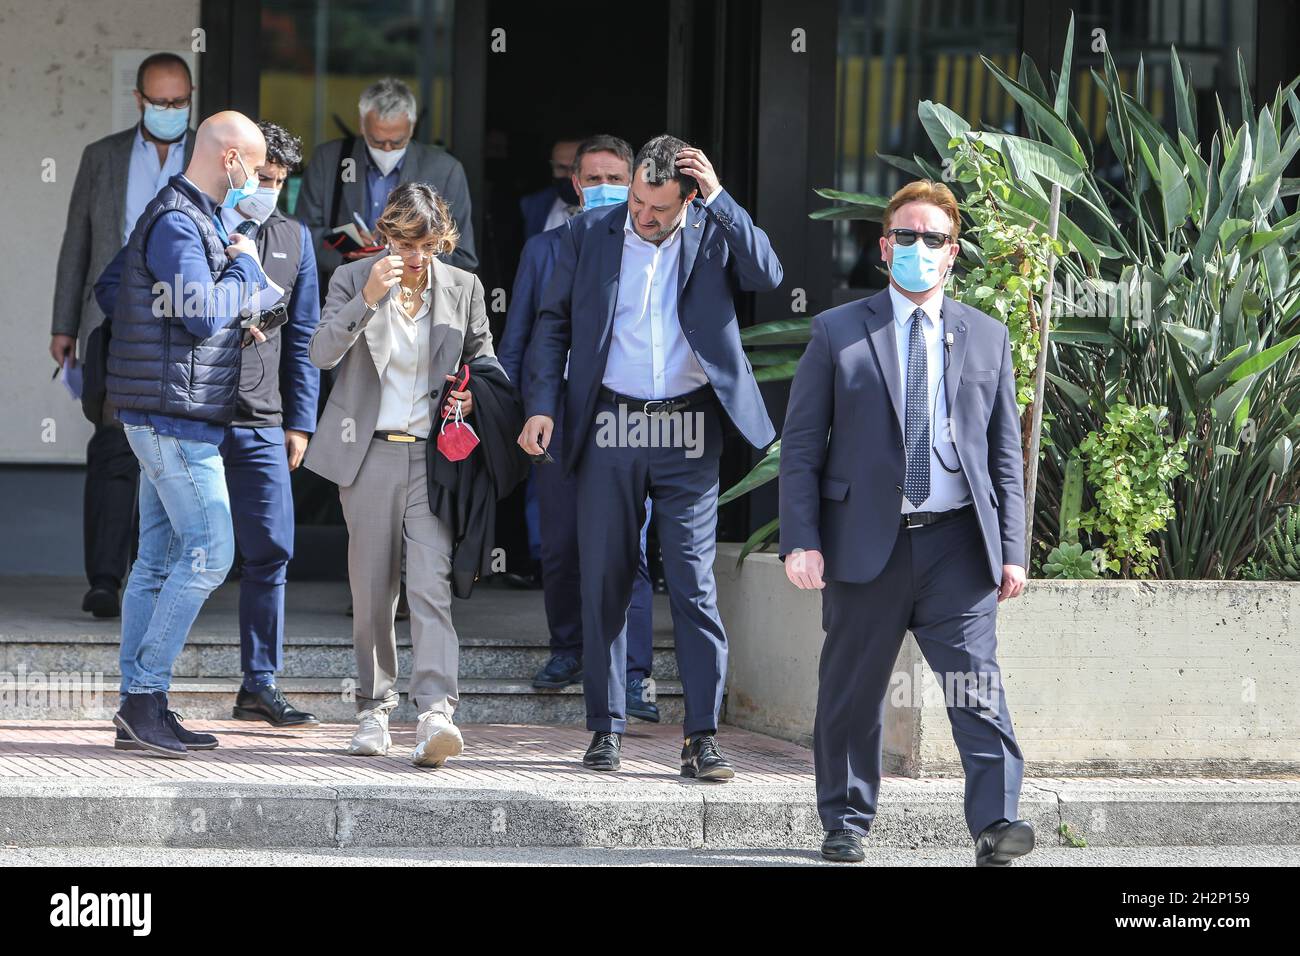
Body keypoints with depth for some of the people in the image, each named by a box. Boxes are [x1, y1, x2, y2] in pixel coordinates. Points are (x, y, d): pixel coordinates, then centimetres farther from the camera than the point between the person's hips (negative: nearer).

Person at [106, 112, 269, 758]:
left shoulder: (192, 218, 20)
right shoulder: (177, 223, -13)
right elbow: (202, 314, -21)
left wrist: (236, 321, 12)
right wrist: (244, 266, -6)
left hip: (170, 419, 11)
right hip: (176, 414, -11)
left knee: (159, 559, 8)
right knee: (209, 553, -12)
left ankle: (140, 704, 9)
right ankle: (145, 694, -11)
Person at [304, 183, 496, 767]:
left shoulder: (462, 288, 5)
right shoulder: (353, 280, 1)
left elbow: (483, 356, 19)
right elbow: (322, 353, -11)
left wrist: (473, 394, -3)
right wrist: (367, 299, -23)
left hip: (435, 456, 0)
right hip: (369, 453, 0)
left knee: (432, 584, -15)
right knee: (372, 591, 6)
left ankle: (435, 712, -24)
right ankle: (374, 709, 20)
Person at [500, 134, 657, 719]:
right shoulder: (544, 250, 13)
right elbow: (516, 339, 13)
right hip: (559, 421, 3)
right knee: (559, 545, 7)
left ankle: (635, 675, -9)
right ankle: (567, 649, 26)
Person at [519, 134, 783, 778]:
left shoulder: (713, 234, 2)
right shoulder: (589, 234, 4)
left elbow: (768, 276, -13)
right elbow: (554, 322, 9)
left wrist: (719, 199, -15)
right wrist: (542, 405, -2)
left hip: (688, 429, -1)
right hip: (609, 425, 1)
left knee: (694, 583, -3)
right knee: (604, 580, 5)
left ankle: (702, 736, -1)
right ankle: (605, 729, 13)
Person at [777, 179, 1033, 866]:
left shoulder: (987, 338, 13)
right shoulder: (838, 333, 6)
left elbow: (1005, 453, 13)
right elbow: (801, 445, 3)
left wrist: (1011, 548, 5)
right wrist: (802, 540, -7)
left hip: (958, 544, 1)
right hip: (867, 543, 0)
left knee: (977, 685, -11)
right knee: (852, 692, 7)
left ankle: (995, 823, -17)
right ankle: (846, 823, 20)